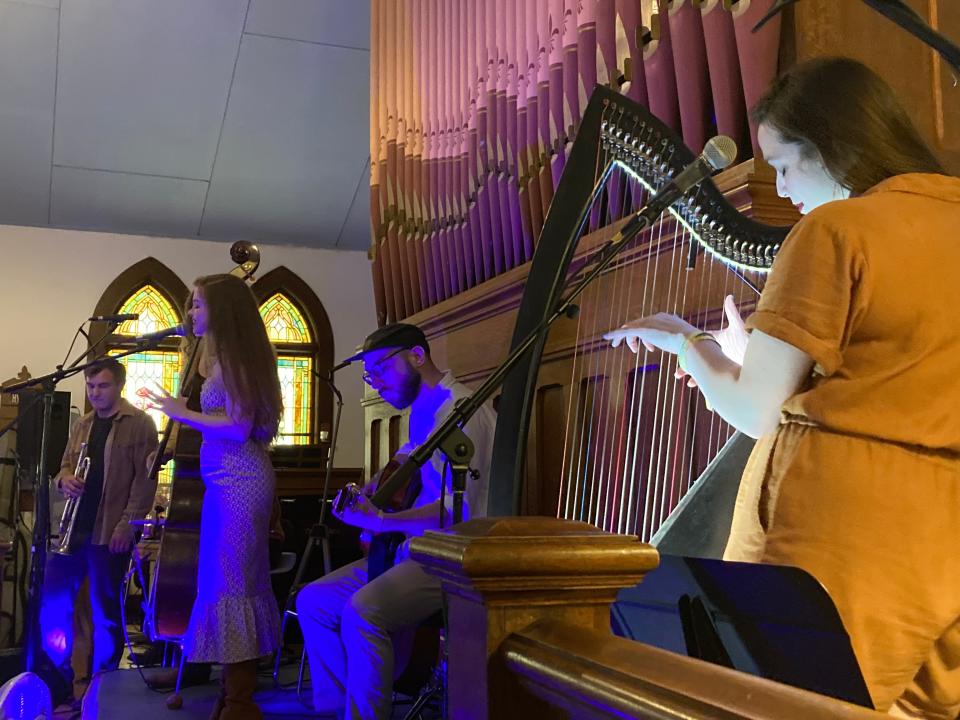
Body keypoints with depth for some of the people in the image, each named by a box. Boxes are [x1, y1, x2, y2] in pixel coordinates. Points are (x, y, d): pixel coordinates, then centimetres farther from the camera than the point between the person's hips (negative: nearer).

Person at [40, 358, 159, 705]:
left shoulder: (140, 424, -5)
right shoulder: (81, 426, 15)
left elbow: (145, 479, -10)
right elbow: (65, 466, 21)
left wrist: (127, 525, -16)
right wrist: (65, 479, -4)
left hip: (110, 532, -6)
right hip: (72, 527, 6)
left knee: (105, 611, 3)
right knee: (52, 603, 7)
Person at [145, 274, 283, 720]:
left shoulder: (233, 358, -12)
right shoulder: (223, 357, 16)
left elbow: (238, 428, -19)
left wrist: (183, 414, -11)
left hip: (237, 482, -10)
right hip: (233, 480, 10)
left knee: (227, 583, -6)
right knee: (239, 582, 14)